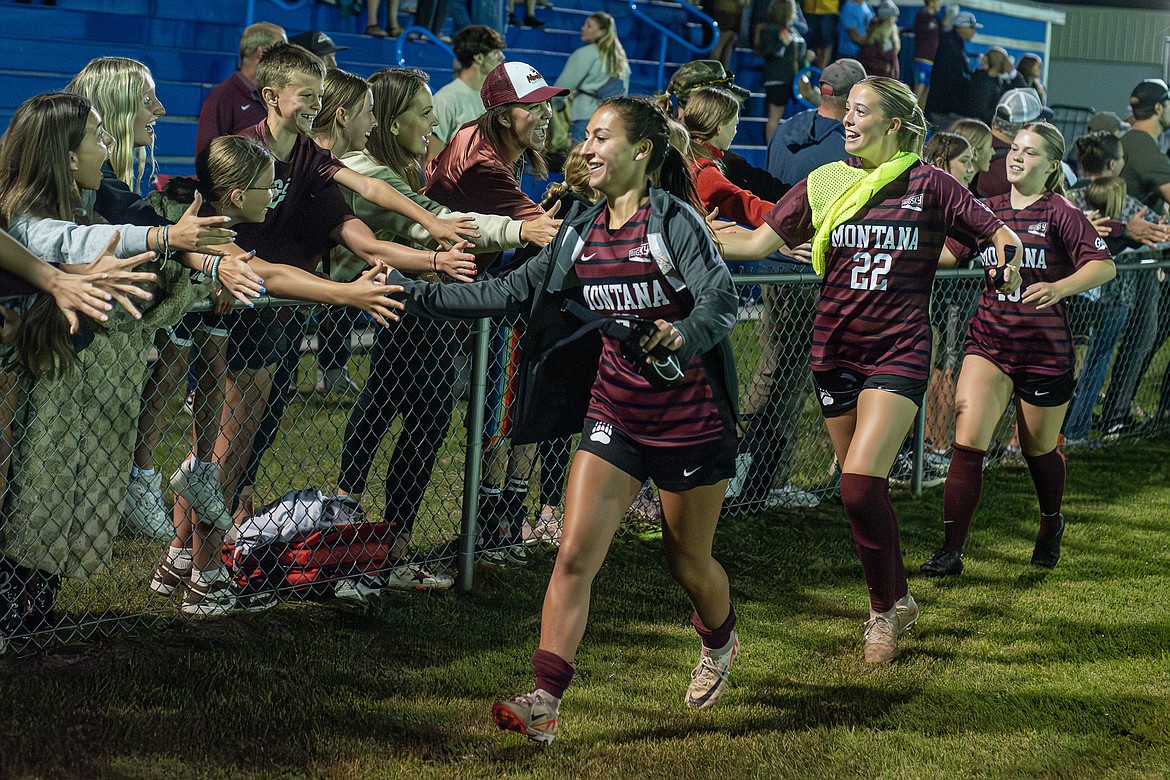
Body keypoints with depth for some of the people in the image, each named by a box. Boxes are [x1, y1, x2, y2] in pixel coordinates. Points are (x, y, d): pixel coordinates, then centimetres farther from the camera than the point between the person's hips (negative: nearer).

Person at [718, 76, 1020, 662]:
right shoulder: (824, 184, 6)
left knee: (860, 484, -17)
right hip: (835, 350, 4)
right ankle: (894, 599, 28)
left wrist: (1009, 258, -21)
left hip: (898, 352, -4)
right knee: (863, 489, 10)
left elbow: (999, 233, 1)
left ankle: (885, 607, 1)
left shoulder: (928, 185, -2)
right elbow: (757, 242, 4)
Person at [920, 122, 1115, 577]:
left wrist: (1060, 288, -33)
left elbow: (1104, 265, -17)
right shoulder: (989, 210, 7)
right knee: (968, 441, -13)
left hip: (1045, 349, -3)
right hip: (989, 342, 3)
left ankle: (1051, 525, 43)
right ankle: (951, 550, -11)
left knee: (1039, 449, 13)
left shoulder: (1061, 213, -7)